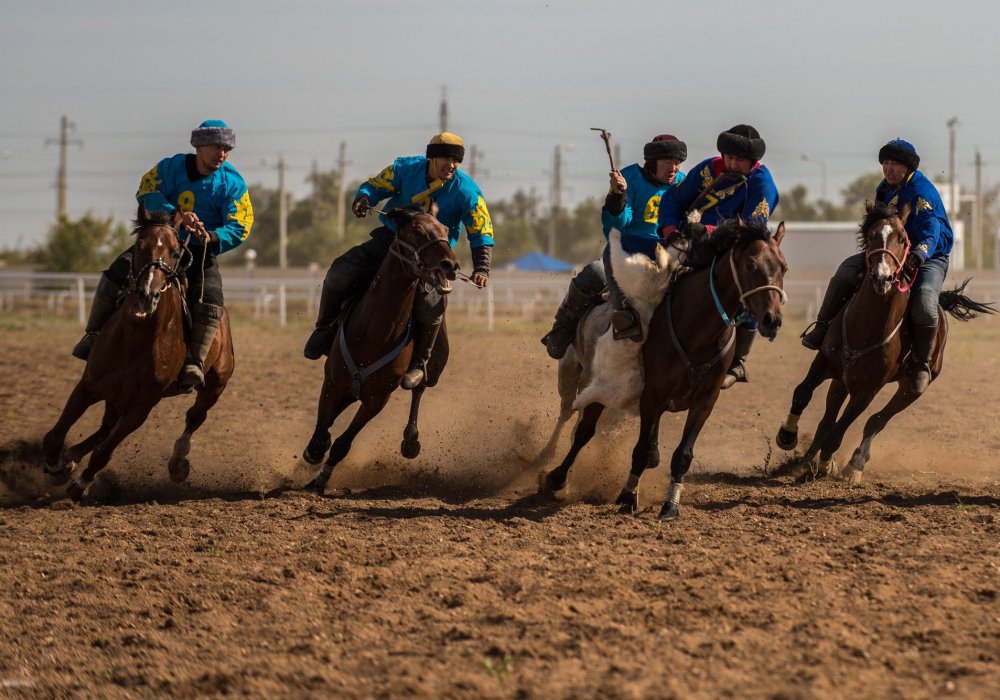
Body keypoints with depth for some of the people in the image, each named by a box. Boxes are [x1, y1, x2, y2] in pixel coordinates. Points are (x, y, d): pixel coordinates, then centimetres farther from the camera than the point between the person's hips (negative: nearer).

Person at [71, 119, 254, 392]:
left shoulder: (233, 183, -5)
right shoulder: (173, 167, -4)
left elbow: (239, 228, -11)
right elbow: (147, 193, -16)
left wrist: (212, 237, -32)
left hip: (200, 251, -1)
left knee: (210, 301, -29)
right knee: (115, 274, -17)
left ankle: (194, 362, -24)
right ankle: (93, 336, -1)